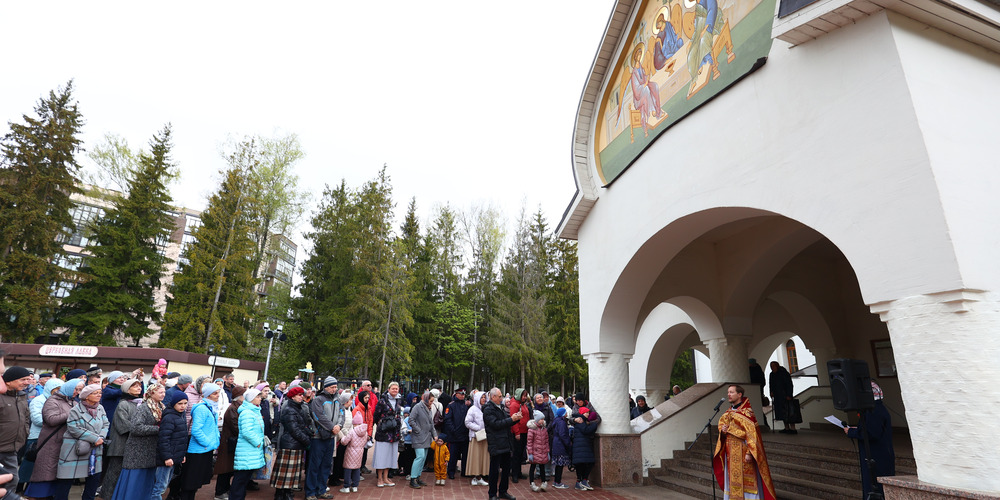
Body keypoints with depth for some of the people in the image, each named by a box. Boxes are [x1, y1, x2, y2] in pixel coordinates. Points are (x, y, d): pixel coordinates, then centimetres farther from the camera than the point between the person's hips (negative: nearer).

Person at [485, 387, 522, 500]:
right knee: (495, 470, 2)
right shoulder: (488, 410, -11)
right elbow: (496, 424, -22)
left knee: (506, 468, 15)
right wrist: (511, 419, -20)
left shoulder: (501, 408, 16)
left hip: (506, 443, 8)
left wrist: (516, 418, 1)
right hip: (496, 445, -8)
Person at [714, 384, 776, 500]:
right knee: (733, 482, 11)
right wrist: (722, 431, -4)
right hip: (731, 454, 7)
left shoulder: (746, 412, -11)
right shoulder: (728, 412, 12)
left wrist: (749, 453, -21)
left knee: (746, 481, -1)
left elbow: (751, 433, -16)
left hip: (743, 453, -7)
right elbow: (722, 426, 19)